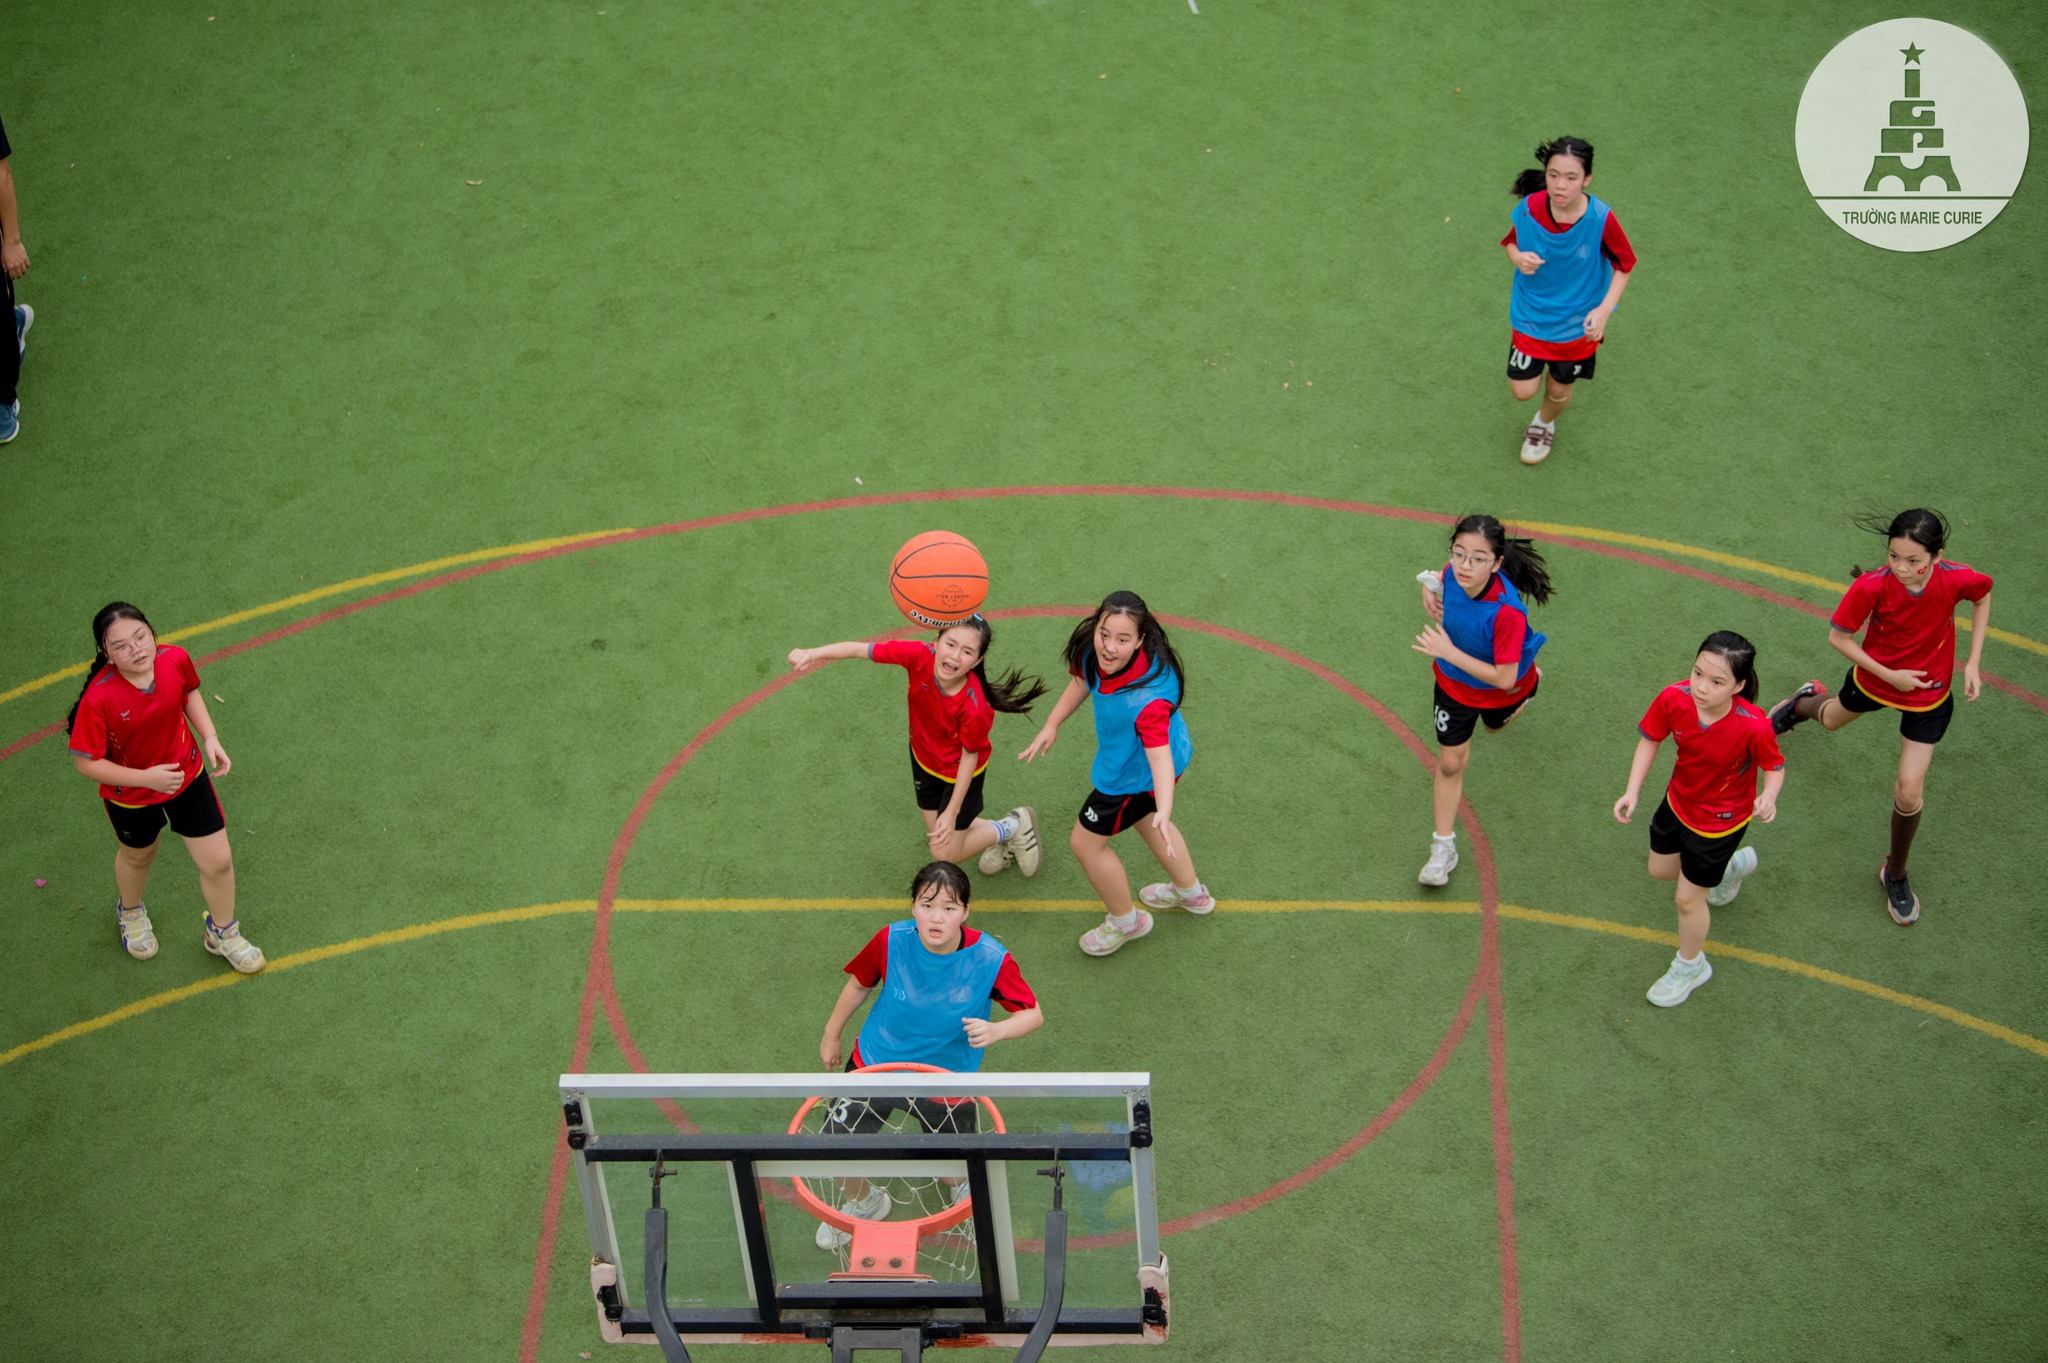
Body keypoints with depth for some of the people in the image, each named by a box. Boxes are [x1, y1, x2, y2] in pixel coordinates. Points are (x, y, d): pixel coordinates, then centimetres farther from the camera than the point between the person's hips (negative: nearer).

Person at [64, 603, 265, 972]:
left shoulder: (175, 659, -25)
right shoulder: (99, 698, -37)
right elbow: (86, 762, -26)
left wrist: (210, 738, -12)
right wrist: (147, 777, -31)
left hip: (186, 773, 3)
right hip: (130, 794, -2)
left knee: (218, 862, 8)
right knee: (138, 856, 27)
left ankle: (222, 933, 40)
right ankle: (130, 911, 64)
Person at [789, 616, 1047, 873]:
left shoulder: (974, 707, -40)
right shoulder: (921, 656, -33)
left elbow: (970, 755, -24)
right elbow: (860, 649, -31)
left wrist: (951, 812, -18)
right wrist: (814, 653, -47)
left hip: (959, 772, -5)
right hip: (924, 758, 5)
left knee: (945, 854, 8)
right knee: (937, 835, 21)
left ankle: (1014, 826, 30)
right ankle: (996, 832, 49)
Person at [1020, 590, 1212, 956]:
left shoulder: (1148, 696, -45)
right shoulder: (1092, 651, -22)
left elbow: (1159, 755, -47)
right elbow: (1081, 679, 1)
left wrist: (1163, 811, -59)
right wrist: (1052, 725, 6)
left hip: (1137, 772, -8)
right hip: (1128, 758, 8)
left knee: (1086, 841, 9)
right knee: (1141, 817, 34)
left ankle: (1125, 921, 38)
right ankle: (1190, 892, 61)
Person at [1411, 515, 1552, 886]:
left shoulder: (1507, 613, -46)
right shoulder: (1453, 575, -29)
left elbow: (1504, 678, -40)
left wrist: (1449, 652, -42)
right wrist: (1430, 588, -21)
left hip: (1503, 685, -2)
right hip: (1454, 682, 3)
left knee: (1494, 724, 34)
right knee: (1450, 762, 6)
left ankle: (1532, 680, 67)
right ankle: (1444, 847, 21)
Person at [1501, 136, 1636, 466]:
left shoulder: (1601, 219, -27)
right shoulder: (1528, 209, -22)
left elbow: (1623, 265, -11)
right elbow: (1512, 242, 0)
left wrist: (1604, 309, -24)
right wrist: (1518, 257, -25)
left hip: (1577, 322, -1)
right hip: (1531, 313, 1)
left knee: (1559, 390, 17)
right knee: (1522, 390, 5)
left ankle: (1544, 423, 55)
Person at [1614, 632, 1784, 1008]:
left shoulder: (1753, 726, -39)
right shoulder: (1673, 698, -30)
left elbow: (1774, 767, -19)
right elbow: (1650, 740, -11)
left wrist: (1769, 796, -40)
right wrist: (1632, 792, -18)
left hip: (1720, 818, -5)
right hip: (1679, 800, 5)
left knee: (1688, 898, 11)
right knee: (1660, 869, 28)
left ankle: (1690, 967, 43)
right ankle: (1732, 865, 59)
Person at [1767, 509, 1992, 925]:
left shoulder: (1957, 579, -32)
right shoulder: (1871, 587, -35)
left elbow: (1982, 596, -6)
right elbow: (1838, 637, -19)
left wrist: (1973, 663, -10)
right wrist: (1889, 674, -25)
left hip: (1928, 695, -1)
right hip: (1874, 677, 1)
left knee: (1909, 794, -1)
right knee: (1833, 719, 33)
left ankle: (1895, 875, 27)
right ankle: (1806, 703, 73)